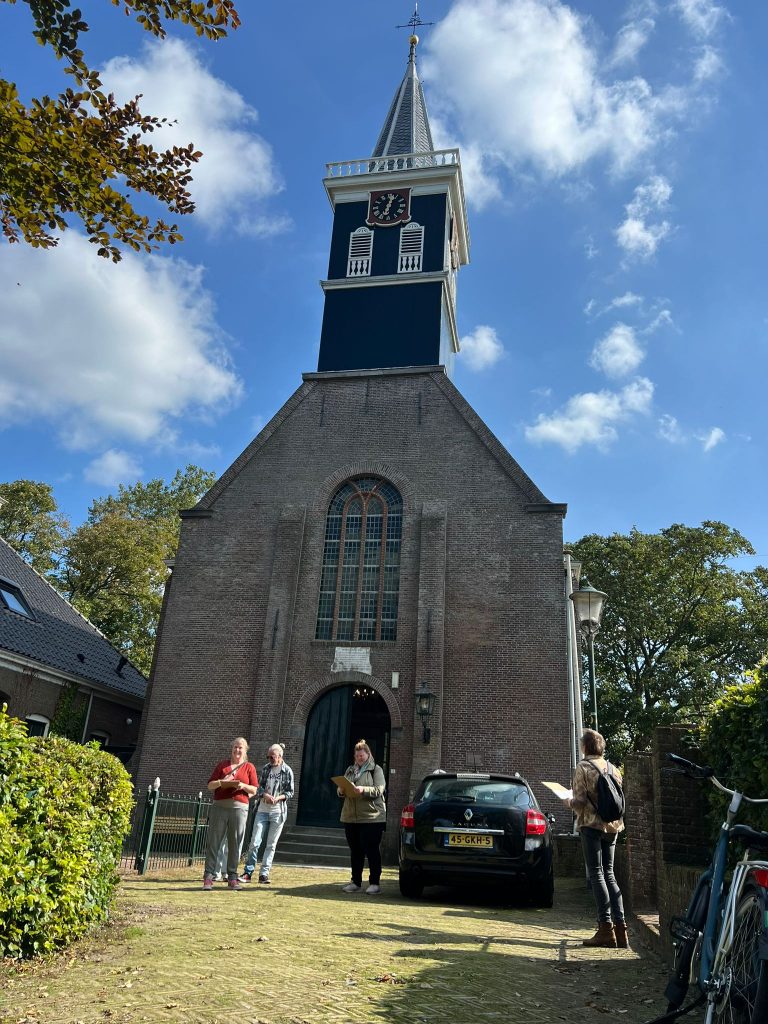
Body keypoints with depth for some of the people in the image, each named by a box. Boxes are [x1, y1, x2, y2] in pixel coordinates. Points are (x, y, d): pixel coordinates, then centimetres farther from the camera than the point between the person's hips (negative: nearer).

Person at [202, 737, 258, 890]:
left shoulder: (249, 767, 10)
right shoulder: (222, 765, 14)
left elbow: (254, 790, 5)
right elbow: (210, 785, 9)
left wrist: (243, 786, -14)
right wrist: (221, 782, -11)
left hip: (239, 807, -1)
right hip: (220, 806, 1)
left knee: (235, 843, 1)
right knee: (214, 842, -2)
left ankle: (232, 877, 8)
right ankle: (208, 876, 2)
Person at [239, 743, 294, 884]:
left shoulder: (287, 771, -3)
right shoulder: (266, 768, 6)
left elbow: (290, 792, -1)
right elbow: (259, 786, 7)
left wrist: (278, 798, -18)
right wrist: (265, 795, -13)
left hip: (278, 811, -2)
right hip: (262, 810, 2)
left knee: (271, 844, 4)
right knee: (255, 842, -1)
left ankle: (264, 873, 12)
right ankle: (248, 872, 8)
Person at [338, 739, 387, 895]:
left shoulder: (376, 770, -1)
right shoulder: (350, 770, 15)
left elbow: (379, 790, -12)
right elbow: (340, 790, 15)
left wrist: (363, 790, -26)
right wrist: (341, 790, -8)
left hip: (372, 817, -5)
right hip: (351, 817, 5)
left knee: (372, 850, -1)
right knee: (355, 851, 11)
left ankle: (375, 883, 7)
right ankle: (356, 882, 21)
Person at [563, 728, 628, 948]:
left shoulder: (582, 768, -10)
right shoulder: (613, 768, 8)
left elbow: (580, 801, -14)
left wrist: (569, 801, 6)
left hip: (591, 824, -6)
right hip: (612, 825, 6)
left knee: (596, 874, 0)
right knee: (609, 874, 13)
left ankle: (606, 928, 0)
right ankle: (620, 926, 11)